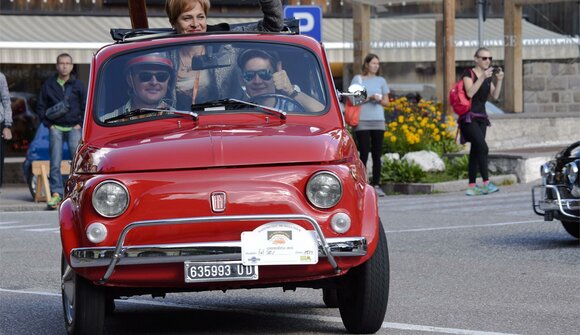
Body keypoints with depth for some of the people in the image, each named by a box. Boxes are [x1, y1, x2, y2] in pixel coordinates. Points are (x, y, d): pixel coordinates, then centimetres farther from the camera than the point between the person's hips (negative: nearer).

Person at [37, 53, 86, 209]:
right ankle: (56, 193, 0)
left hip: (74, 128, -1)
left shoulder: (78, 85, 3)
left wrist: (80, 124, 1)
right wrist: (49, 124, 3)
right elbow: (40, 106, 11)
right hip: (56, 128, 1)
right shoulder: (48, 84, 5)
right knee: (55, 163, -3)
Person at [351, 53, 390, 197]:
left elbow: (386, 102, 15)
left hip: (378, 121, 3)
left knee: (377, 154, 1)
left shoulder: (381, 81, 15)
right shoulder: (358, 79, 5)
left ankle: (376, 184, 3)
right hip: (362, 121, -3)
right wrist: (369, 97, -12)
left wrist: (379, 100, -6)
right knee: (364, 154, -6)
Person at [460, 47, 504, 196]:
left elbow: (495, 95, 7)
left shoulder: (488, 76, 14)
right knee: (483, 147, -19)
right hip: (469, 117, -8)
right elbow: (470, 92, -21)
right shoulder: (468, 73, -7)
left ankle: (471, 186, 8)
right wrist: (482, 78, -26)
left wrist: (499, 80, -5)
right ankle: (486, 183, -22)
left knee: (475, 151, 7)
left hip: (481, 117, 8)